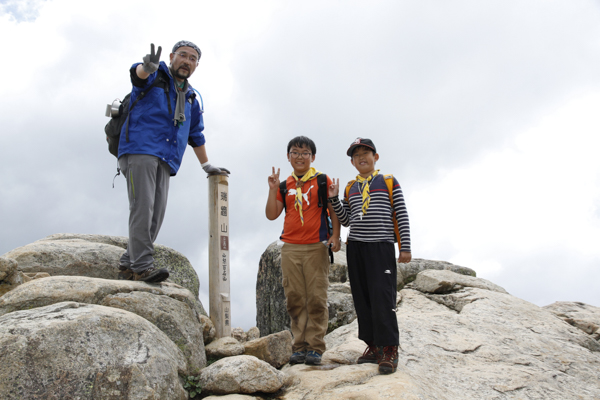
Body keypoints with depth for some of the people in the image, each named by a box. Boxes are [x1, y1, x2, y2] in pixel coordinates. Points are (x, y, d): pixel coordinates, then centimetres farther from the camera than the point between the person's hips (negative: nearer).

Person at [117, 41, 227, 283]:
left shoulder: (191, 99, 26)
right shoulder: (156, 76, 8)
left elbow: (196, 135, 36)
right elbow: (138, 73, -18)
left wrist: (206, 165, 37)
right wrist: (148, 67, -42)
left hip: (164, 161, 6)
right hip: (139, 150, -6)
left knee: (156, 215, -4)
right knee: (142, 208, -17)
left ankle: (127, 265, 3)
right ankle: (142, 267, -21)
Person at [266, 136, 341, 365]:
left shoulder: (323, 181, 5)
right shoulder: (285, 185, 14)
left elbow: (334, 211, 3)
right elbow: (272, 215, 10)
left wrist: (335, 235, -10)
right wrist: (273, 189, -1)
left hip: (316, 247, -3)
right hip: (290, 248, 3)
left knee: (316, 299, -4)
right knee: (295, 299, 3)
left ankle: (315, 347, 1)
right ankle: (299, 347, 9)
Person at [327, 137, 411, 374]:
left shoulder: (389, 182, 3)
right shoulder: (350, 188, 16)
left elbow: (402, 216, 0)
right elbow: (346, 220, 15)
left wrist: (405, 247, -6)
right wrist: (334, 199, 1)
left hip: (381, 247, -5)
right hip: (355, 246, 5)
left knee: (382, 298, -11)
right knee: (362, 299, 6)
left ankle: (389, 350, -6)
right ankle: (373, 346, 15)